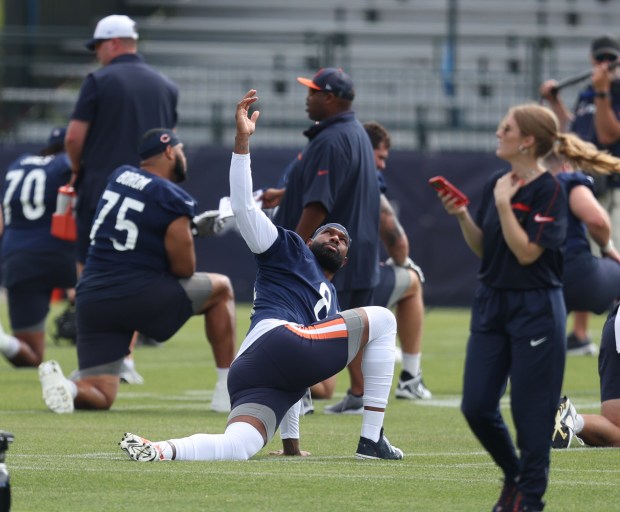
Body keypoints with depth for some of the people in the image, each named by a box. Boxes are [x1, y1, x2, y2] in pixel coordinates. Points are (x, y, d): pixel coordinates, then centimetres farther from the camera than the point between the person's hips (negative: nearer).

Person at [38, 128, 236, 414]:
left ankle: (64, 386, -24)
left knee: (101, 396, 11)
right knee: (221, 289, 19)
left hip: (92, 297, 6)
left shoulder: (120, 176, 12)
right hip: (140, 294, -6)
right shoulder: (174, 200, -7)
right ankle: (227, 392, 16)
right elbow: (184, 269, -3)